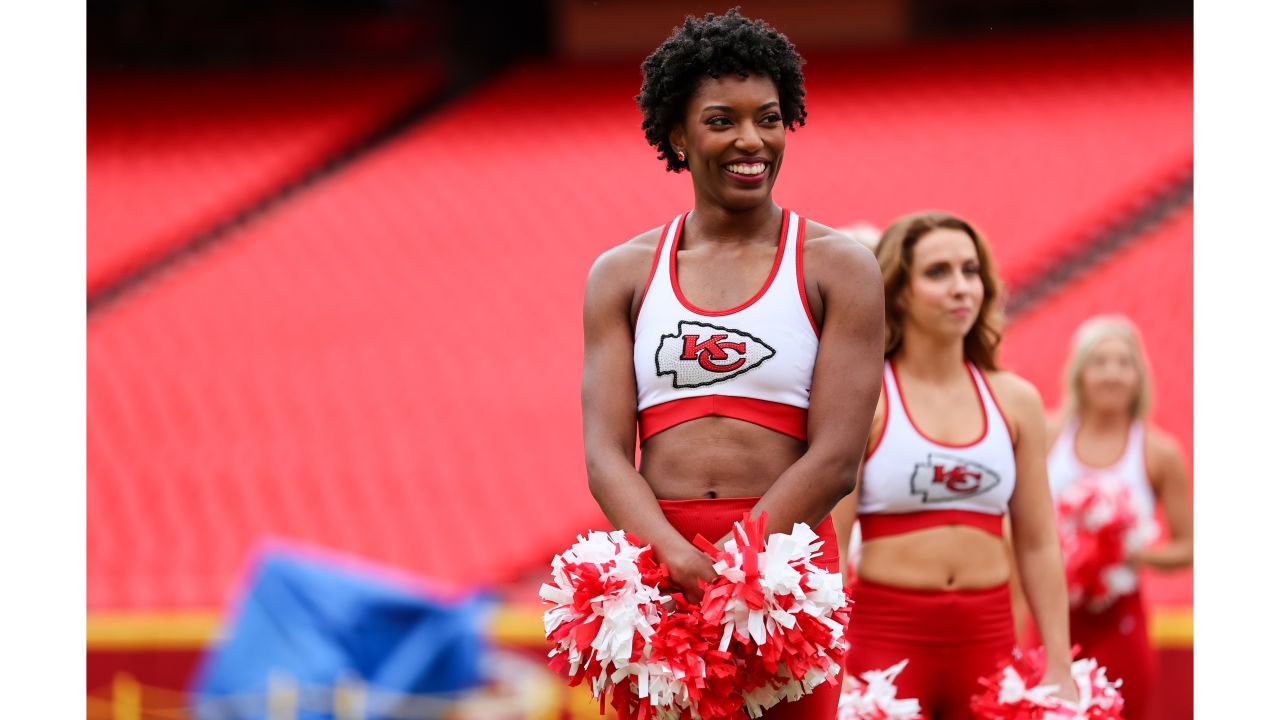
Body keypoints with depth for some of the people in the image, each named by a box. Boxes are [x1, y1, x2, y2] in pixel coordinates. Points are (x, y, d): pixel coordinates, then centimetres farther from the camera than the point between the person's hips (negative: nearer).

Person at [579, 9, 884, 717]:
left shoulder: (839, 268, 6)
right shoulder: (622, 275, 12)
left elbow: (835, 460, -3)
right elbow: (604, 453, 1)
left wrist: (727, 566, -15)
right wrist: (682, 561, -17)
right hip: (654, 563, 2)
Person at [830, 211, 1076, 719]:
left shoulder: (1014, 400, 10)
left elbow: (1038, 546, 12)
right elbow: (829, 545, -5)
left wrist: (1059, 668, 8)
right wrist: (833, 673, -12)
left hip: (987, 634, 3)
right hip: (885, 633, -3)